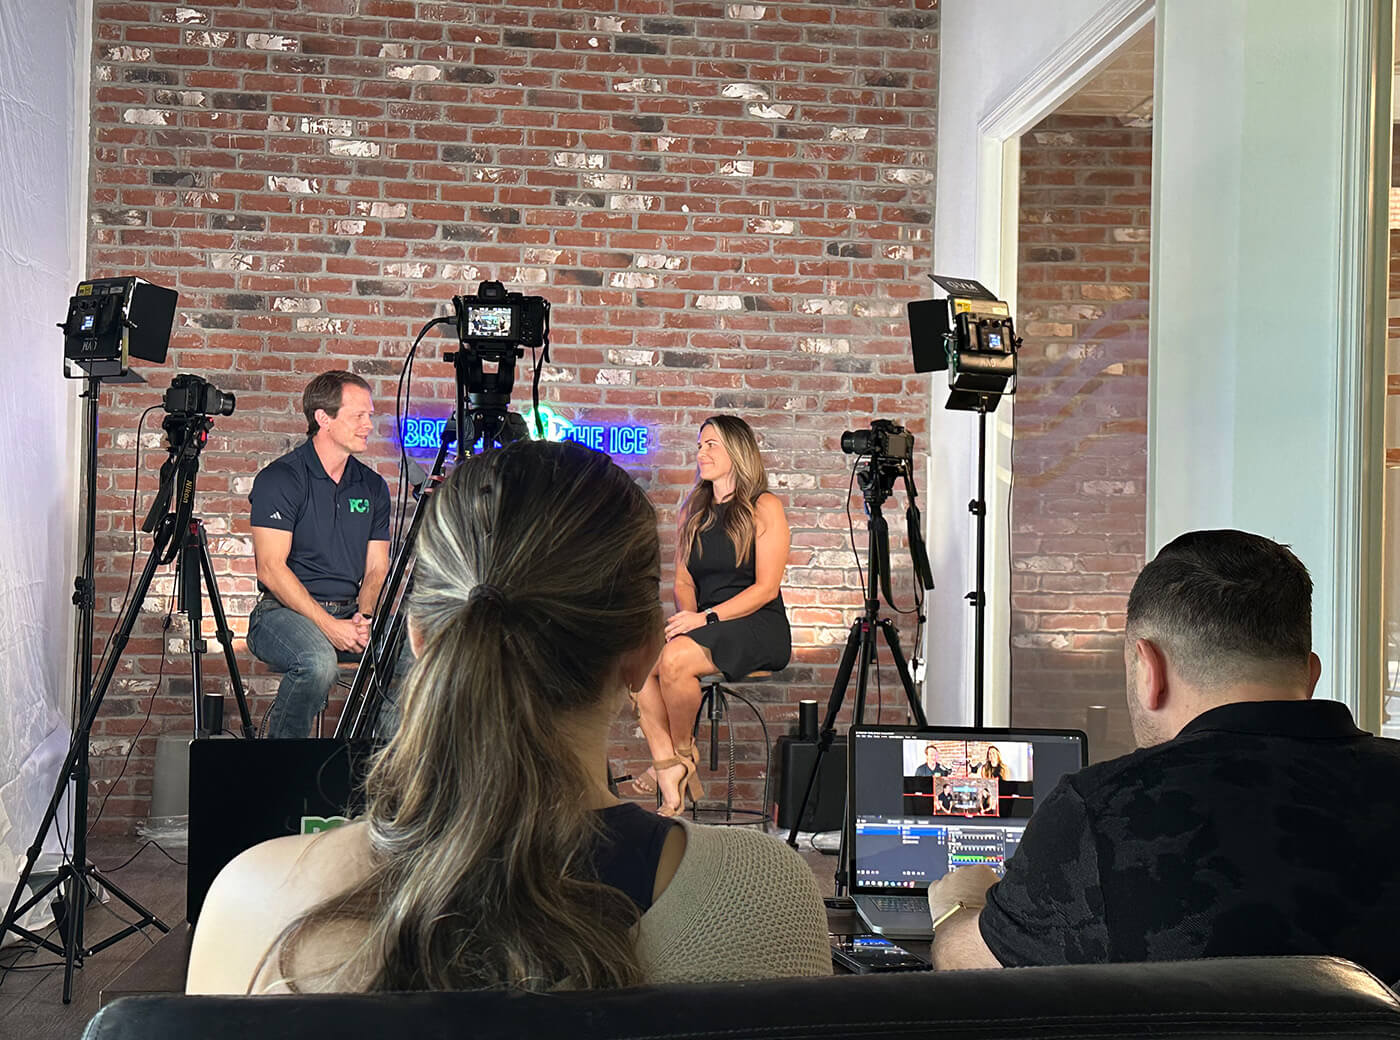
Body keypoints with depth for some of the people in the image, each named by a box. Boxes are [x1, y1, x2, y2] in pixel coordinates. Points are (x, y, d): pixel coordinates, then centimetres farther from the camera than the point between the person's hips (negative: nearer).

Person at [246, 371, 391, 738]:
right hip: (286, 611, -5)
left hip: (352, 614, 5)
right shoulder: (279, 479, -5)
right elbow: (271, 570, -12)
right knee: (319, 662, -36)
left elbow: (376, 568, 11)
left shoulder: (373, 486, 12)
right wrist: (328, 625, -20)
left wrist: (363, 617, -10)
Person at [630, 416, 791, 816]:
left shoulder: (765, 508, -1)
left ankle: (683, 752, -6)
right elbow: (683, 580, 17)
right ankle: (668, 768, -22)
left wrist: (706, 617, -18)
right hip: (703, 625, 6)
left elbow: (766, 588, -8)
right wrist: (686, 614, -6)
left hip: (758, 627, -6)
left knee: (674, 659, -32)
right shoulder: (693, 510, 19)